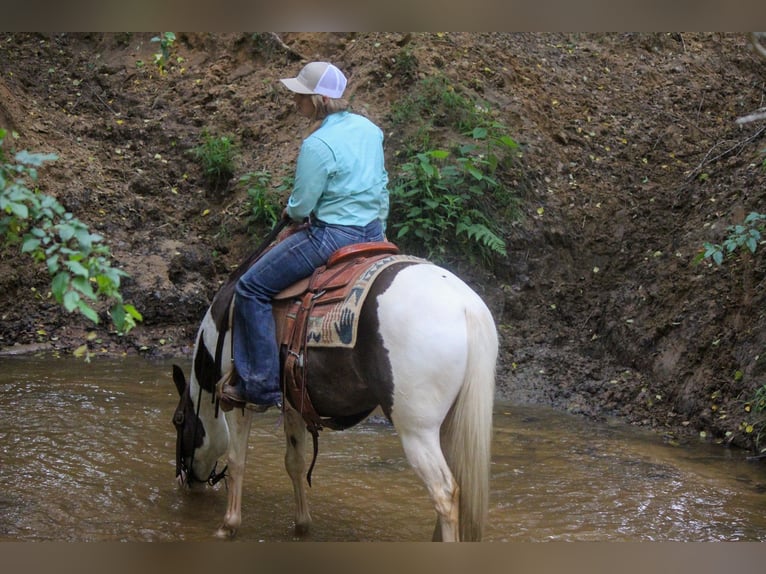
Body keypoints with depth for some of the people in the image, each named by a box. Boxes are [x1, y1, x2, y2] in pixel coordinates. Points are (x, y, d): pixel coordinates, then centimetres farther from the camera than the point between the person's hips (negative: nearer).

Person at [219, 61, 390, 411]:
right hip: (373, 234, 10)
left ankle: (260, 385, 0)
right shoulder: (369, 129, 6)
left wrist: (292, 213, 8)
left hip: (332, 236, -9)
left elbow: (300, 207, -15)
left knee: (252, 289, 0)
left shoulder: (317, 145, -20)